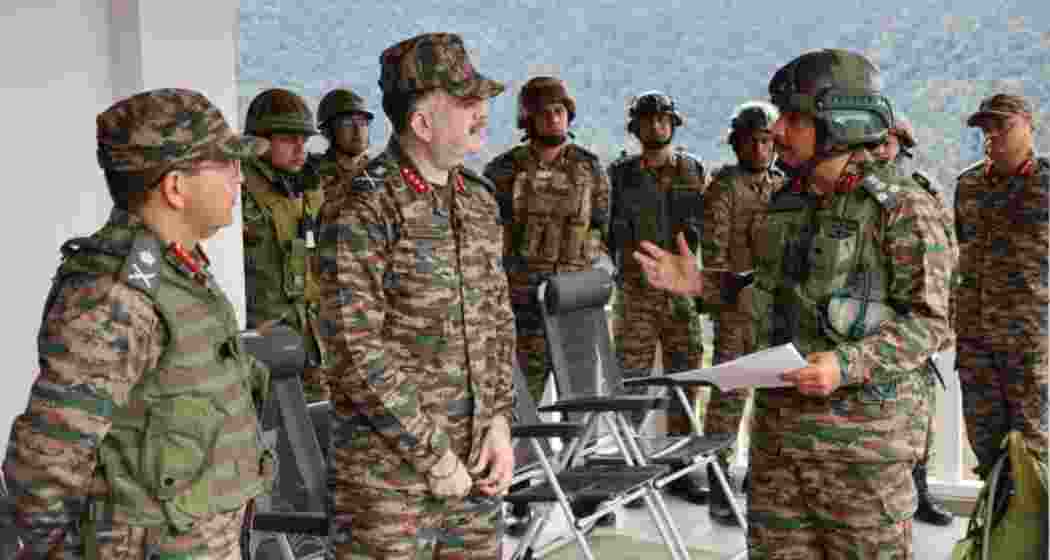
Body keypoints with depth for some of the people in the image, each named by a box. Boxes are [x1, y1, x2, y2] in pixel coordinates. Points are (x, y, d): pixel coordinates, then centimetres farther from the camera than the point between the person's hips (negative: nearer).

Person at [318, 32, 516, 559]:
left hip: (474, 461, 7)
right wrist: (432, 455, -14)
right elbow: (359, 349, -17)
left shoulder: (479, 200, 9)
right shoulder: (363, 210, -14)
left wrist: (500, 422, 2)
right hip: (389, 469, -6)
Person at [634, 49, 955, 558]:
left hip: (861, 430, -6)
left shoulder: (902, 207, -10)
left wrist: (848, 365, -25)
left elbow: (929, 320, -13)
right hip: (778, 424, 6)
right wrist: (702, 284, 8)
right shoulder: (785, 204, 10)